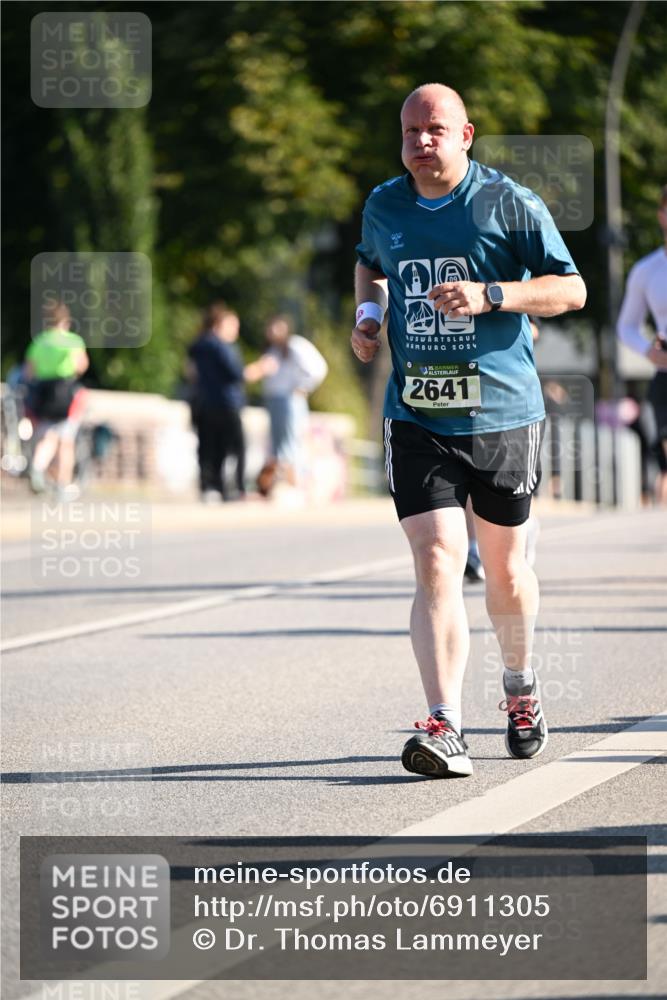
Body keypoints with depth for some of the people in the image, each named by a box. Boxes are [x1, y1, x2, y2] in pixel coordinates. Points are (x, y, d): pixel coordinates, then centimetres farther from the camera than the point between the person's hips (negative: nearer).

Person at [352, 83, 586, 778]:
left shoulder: (509, 203, -5)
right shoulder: (383, 207, 7)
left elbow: (572, 289, -4)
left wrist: (490, 295, -19)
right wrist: (368, 313, 9)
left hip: (503, 411, -1)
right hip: (416, 416, 1)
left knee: (504, 567, 12)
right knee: (436, 561, -14)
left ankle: (520, 688, 40)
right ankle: (444, 728, -20)